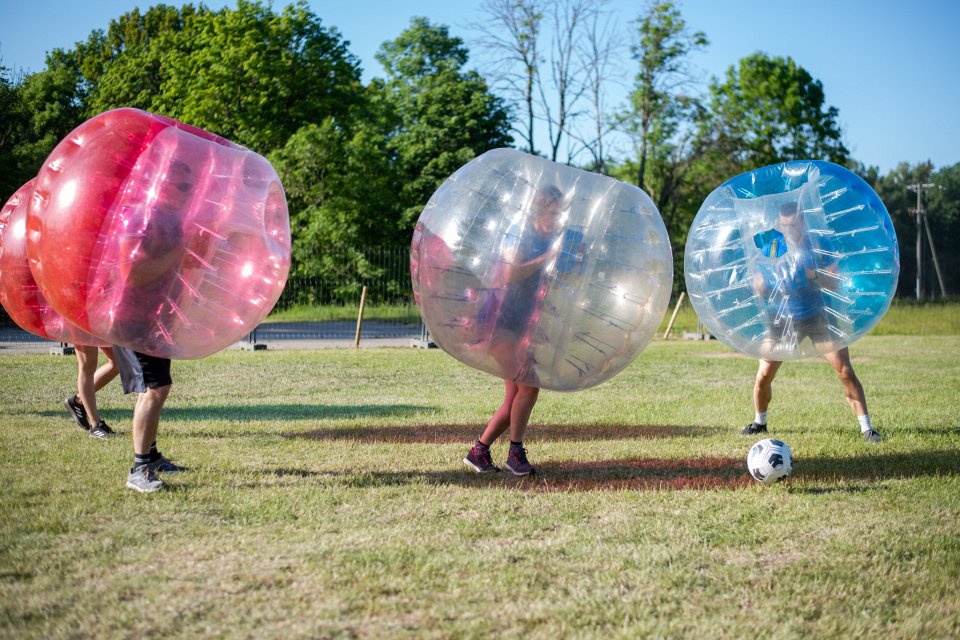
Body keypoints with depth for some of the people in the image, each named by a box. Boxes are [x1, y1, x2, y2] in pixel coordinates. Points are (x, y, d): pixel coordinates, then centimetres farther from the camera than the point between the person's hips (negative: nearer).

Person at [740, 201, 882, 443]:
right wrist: (771, 279, -25)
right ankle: (759, 422, 23)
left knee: (845, 372, -10)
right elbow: (757, 287, -4)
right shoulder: (771, 246, -5)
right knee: (763, 376, -3)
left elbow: (835, 281, -16)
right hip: (785, 319, 2)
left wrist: (812, 274, -34)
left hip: (818, 316, -2)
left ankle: (866, 427, -1)